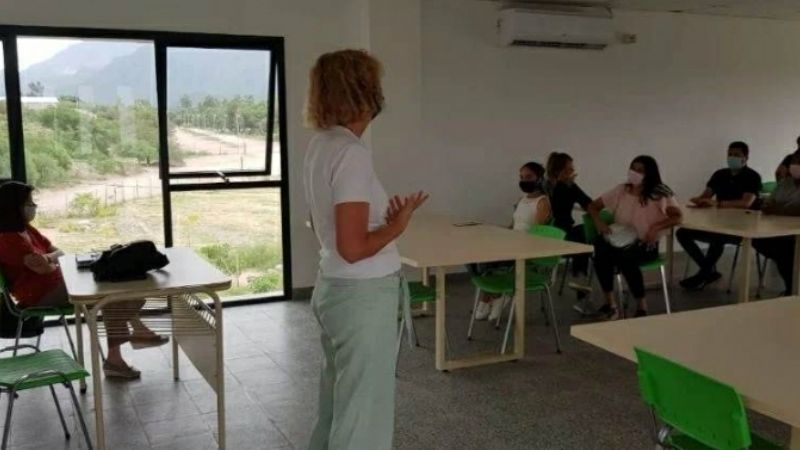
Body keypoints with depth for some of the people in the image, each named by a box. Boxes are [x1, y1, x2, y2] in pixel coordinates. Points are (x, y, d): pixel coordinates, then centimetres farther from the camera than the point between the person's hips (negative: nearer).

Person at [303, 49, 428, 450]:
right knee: (363, 416, 4)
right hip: (363, 294, -9)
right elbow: (353, 248, -24)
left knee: (337, 406, 22)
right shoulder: (352, 153, -21)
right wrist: (398, 224, -10)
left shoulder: (319, 146, 7)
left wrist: (387, 217, 9)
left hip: (333, 287, 9)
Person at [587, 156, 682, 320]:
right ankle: (610, 303, -19)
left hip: (645, 243, -3)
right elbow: (593, 206, 14)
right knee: (601, 247, -31)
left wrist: (656, 227, -24)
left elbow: (677, 217, -9)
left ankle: (641, 306, -14)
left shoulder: (659, 194, -3)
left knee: (626, 258, -36)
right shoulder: (621, 190, 8)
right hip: (621, 238, 3)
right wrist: (598, 220, -7)